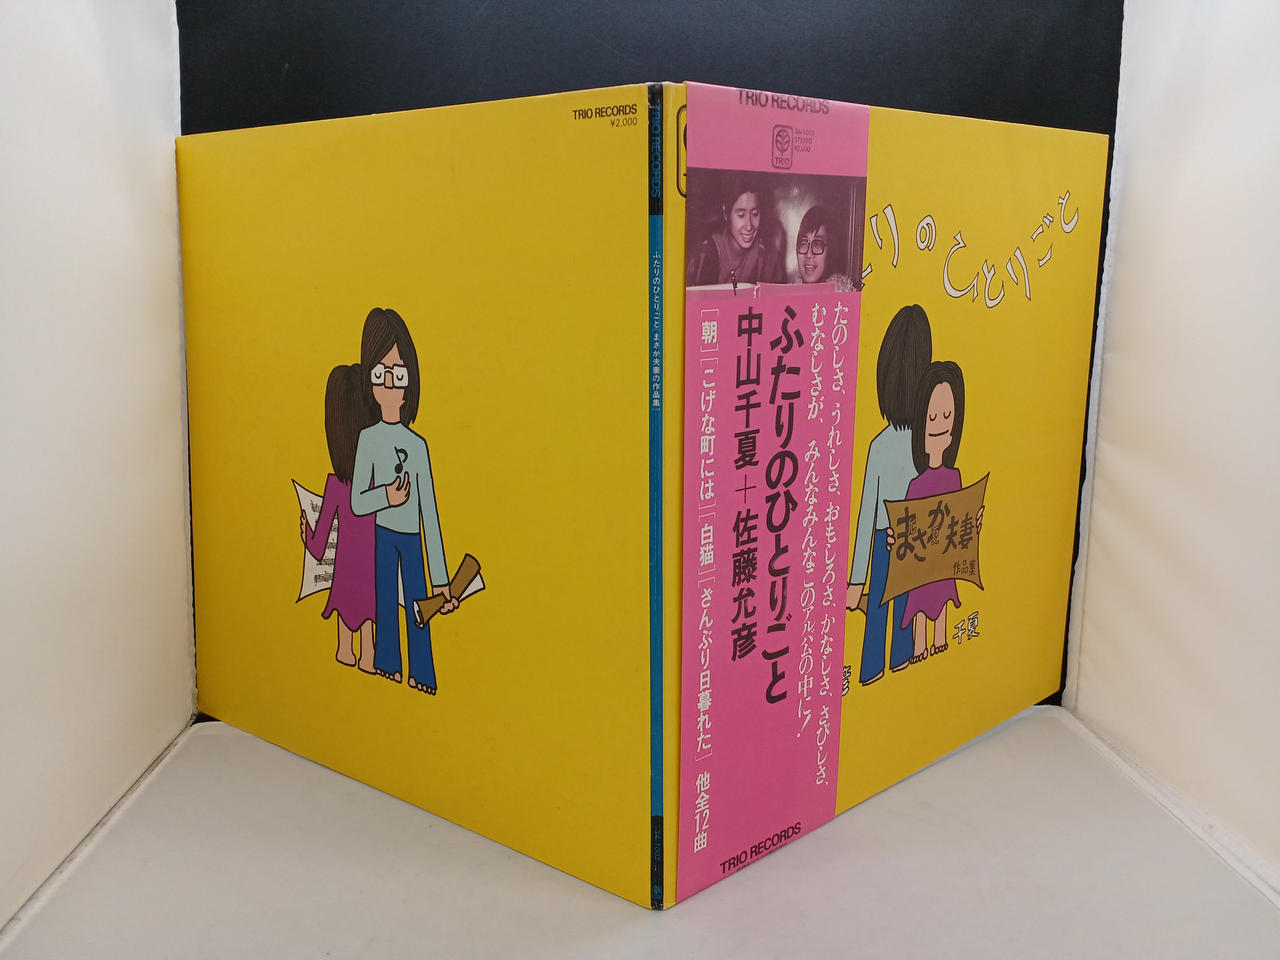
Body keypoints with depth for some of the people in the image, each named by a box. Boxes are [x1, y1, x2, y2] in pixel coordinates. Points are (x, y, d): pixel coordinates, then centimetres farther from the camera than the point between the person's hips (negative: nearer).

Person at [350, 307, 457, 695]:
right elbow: (356, 503, -3)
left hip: (413, 538, 0)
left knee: (418, 612, 3)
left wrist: (440, 578, -4)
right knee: (386, 609, 8)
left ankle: (423, 682, 14)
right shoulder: (368, 438, -4)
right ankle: (388, 673, 21)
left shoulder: (418, 445, -4)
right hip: (384, 536, 0)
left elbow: (430, 511, -3)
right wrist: (386, 496, -27)